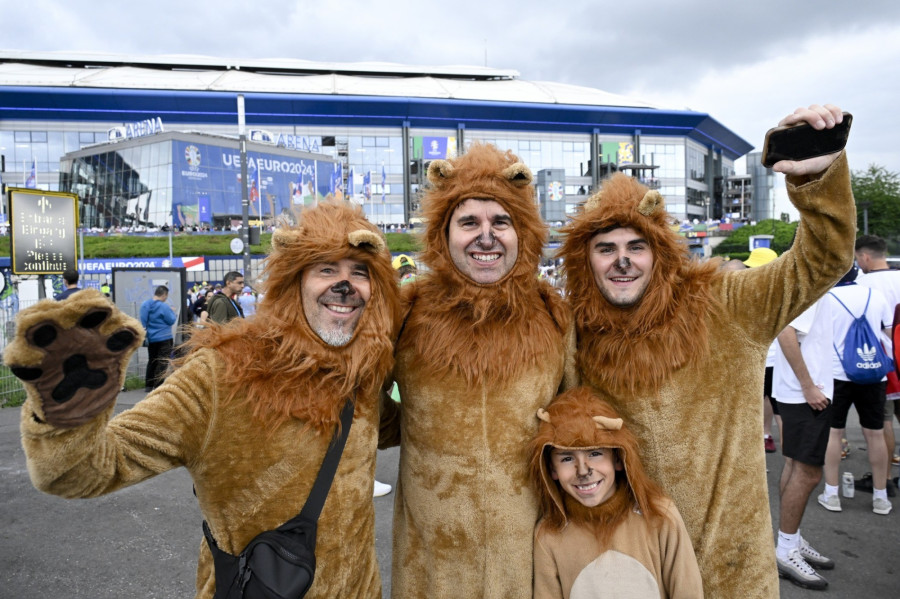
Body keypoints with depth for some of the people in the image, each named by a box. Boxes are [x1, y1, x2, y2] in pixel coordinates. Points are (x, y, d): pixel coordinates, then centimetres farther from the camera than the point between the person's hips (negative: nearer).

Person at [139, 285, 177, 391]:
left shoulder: (145, 305, 3)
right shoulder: (164, 306, -17)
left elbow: (143, 321, 9)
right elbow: (171, 321, -13)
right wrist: (173, 313, 4)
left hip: (150, 338, 7)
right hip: (164, 338, -7)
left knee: (152, 361, 17)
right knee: (163, 362, -2)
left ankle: (148, 385, 21)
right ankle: (158, 385, -4)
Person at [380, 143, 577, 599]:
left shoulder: (554, 318, -4)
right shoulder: (408, 316, -8)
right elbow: (380, 419, 7)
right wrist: (393, 421, -11)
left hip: (531, 544, 1)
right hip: (432, 549, 0)